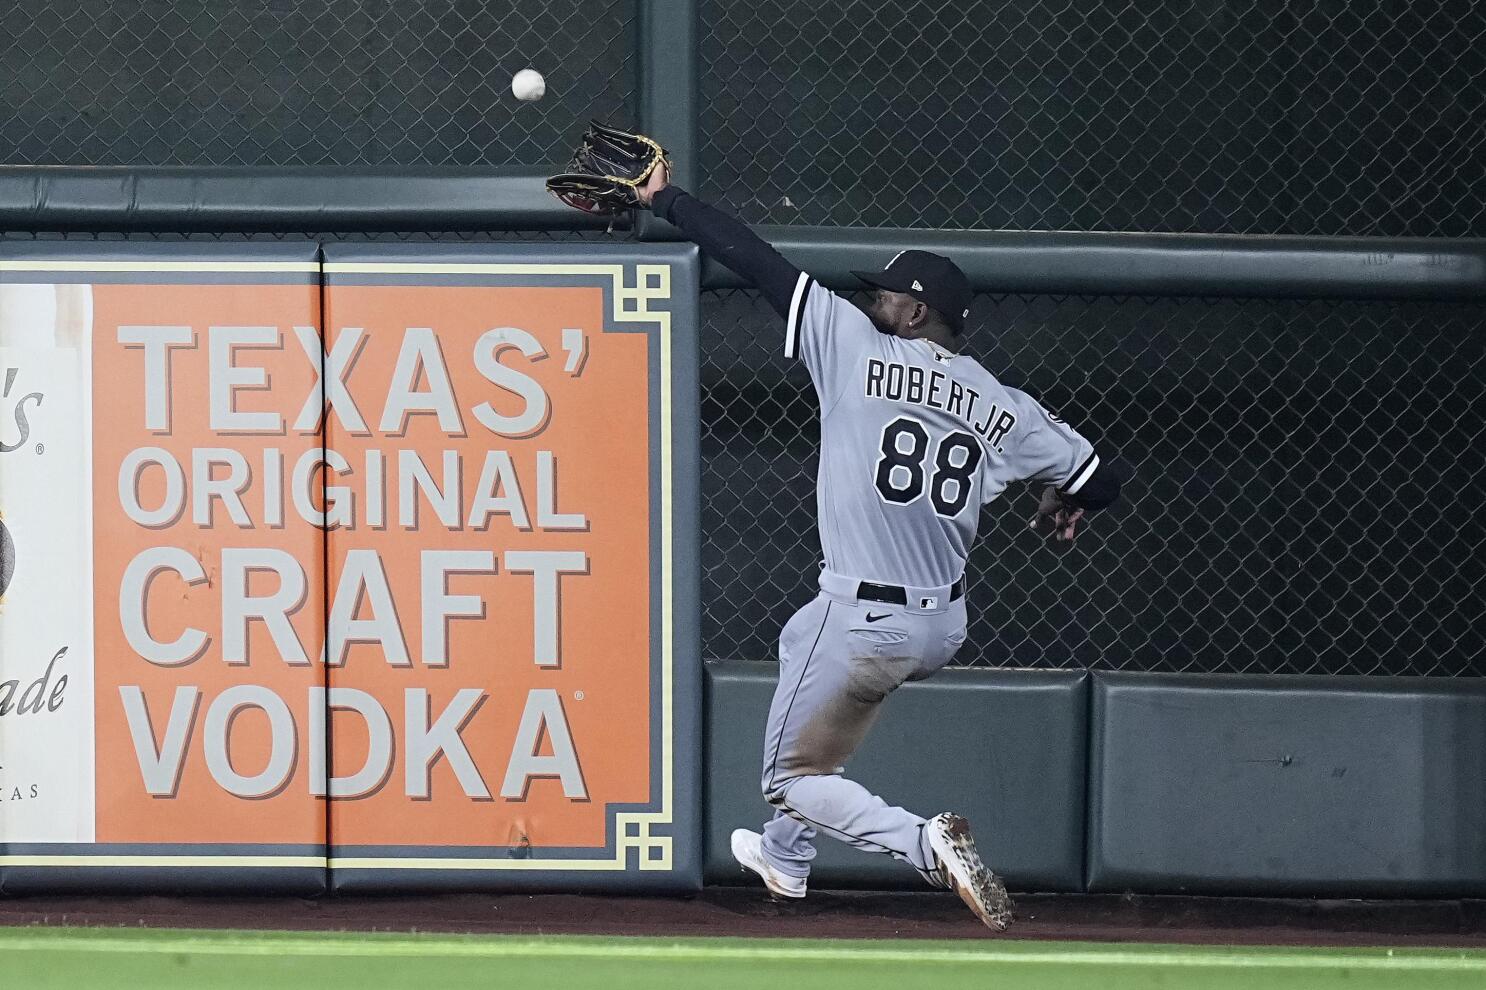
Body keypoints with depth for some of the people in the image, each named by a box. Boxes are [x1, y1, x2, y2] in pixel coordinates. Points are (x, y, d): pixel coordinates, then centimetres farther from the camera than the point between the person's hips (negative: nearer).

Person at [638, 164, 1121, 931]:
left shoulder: (855, 348, -8)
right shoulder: (1005, 408, 3)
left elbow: (755, 261, -7)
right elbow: (1099, 481, 7)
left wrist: (664, 199, 3)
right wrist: (1066, 504, 31)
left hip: (865, 624, -7)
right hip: (944, 626, 7)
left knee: (793, 778, 8)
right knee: (801, 641, 35)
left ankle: (924, 843, -20)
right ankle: (786, 859, 44)